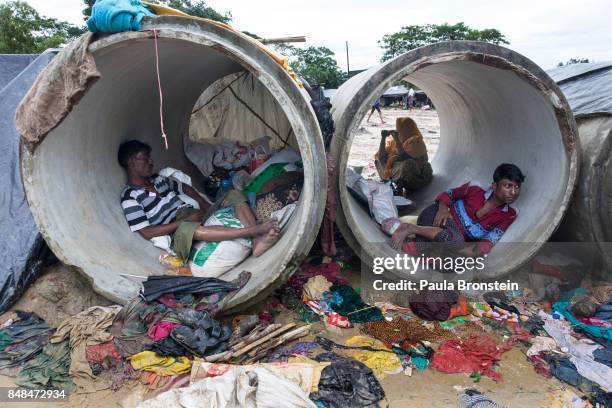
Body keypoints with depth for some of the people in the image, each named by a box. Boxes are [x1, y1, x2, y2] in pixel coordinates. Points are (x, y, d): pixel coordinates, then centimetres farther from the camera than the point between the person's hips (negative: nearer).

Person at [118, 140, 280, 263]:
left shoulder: (157, 179, 16)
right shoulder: (130, 196, -7)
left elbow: (185, 188, 30)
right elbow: (146, 233, -15)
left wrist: (206, 206, 12)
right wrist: (184, 219, -17)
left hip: (197, 217, 8)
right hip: (178, 231, -8)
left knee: (234, 195, -7)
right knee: (187, 228, -44)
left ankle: (257, 241, -34)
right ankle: (254, 230, -46)